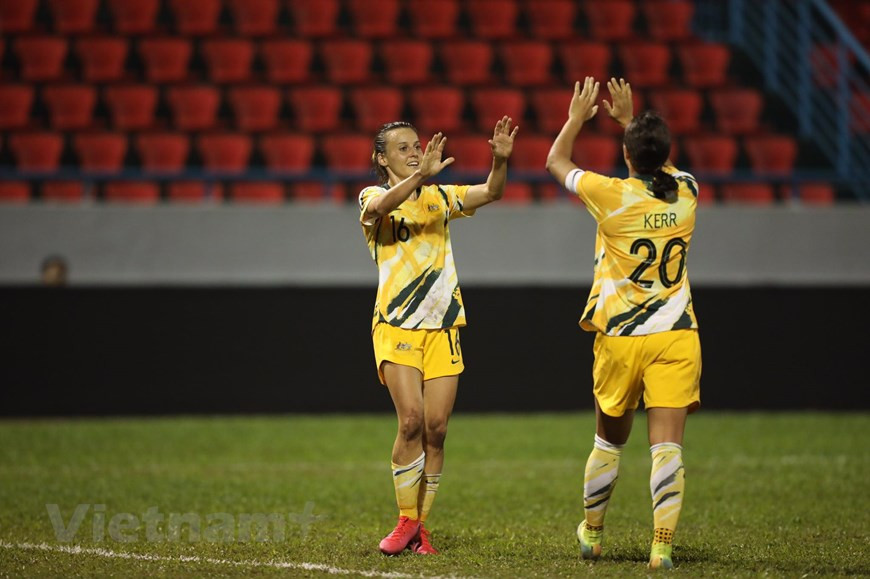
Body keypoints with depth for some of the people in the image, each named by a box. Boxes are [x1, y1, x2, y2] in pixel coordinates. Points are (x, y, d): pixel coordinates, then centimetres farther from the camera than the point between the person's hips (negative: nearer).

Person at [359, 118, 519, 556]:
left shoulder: (440, 197, 12)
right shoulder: (372, 198, 0)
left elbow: (490, 193, 0)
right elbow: (383, 206, -24)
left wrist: (500, 160, -20)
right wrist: (421, 174, -38)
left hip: (442, 326, 4)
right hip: (396, 325, -4)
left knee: (436, 428, -1)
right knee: (411, 420, -18)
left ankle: (420, 526, 10)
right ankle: (406, 521, -5)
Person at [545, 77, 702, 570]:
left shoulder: (612, 195, -8)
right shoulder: (686, 192, 2)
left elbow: (556, 162, 11)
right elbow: (661, 165, 28)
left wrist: (578, 117, 24)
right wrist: (628, 118, 35)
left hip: (621, 338, -1)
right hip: (677, 337, 1)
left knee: (610, 440, 16)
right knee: (668, 444, -4)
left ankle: (592, 533, 33)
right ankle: (663, 544, -14)